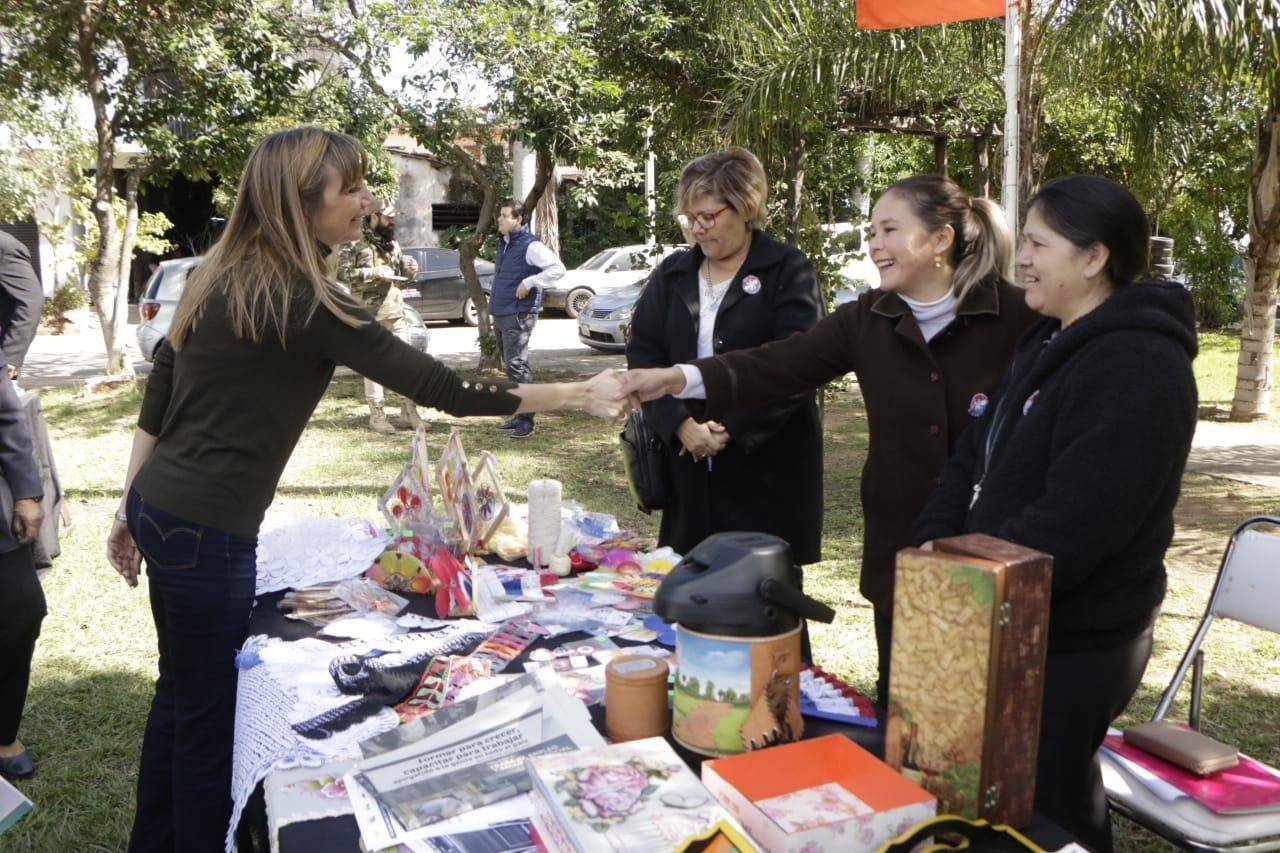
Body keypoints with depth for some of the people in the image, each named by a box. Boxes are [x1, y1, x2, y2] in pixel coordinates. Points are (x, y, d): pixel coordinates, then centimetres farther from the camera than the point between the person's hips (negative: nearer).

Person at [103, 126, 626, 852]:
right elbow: (442, 388, -22)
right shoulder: (303, 302, -21)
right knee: (209, 715, 7)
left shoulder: (222, 276, 6)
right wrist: (579, 395, -15)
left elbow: (158, 397, 11)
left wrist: (133, 509, 20)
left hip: (160, 508, 9)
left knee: (181, 695, 23)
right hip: (205, 532, -9)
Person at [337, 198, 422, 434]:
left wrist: (409, 267, 3)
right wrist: (375, 273, -18)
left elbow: (400, 262, 27)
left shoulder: (391, 242, 15)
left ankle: (409, 409, 15)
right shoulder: (354, 242, -6)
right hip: (370, 313, -6)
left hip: (396, 311, 6)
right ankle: (376, 414, 8)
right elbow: (342, 273, -13)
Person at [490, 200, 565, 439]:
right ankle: (520, 416, 20)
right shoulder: (503, 243, 16)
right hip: (500, 314, 9)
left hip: (518, 315, -9)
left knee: (516, 366, -12)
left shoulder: (530, 245, -12)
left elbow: (558, 269, -20)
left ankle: (526, 420, -8)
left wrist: (529, 283, -22)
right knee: (510, 365, 12)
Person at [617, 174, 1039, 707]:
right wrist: (679, 378, -19)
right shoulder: (867, 320, 2)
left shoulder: (1016, 315, -10)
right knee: (898, 708, 15)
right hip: (900, 542, 4)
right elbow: (779, 366, -7)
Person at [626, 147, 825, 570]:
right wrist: (681, 423, -10)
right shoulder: (671, 274, 13)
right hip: (688, 465, 4)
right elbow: (642, 356, 5)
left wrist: (731, 428, -15)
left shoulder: (788, 270, -1)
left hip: (768, 465, -4)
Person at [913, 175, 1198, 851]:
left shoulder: (1138, 368, -20)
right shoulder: (1050, 344, 11)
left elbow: (1071, 522, -27)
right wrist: (934, 548, -3)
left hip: (1072, 649, -9)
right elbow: (974, 459, 9)